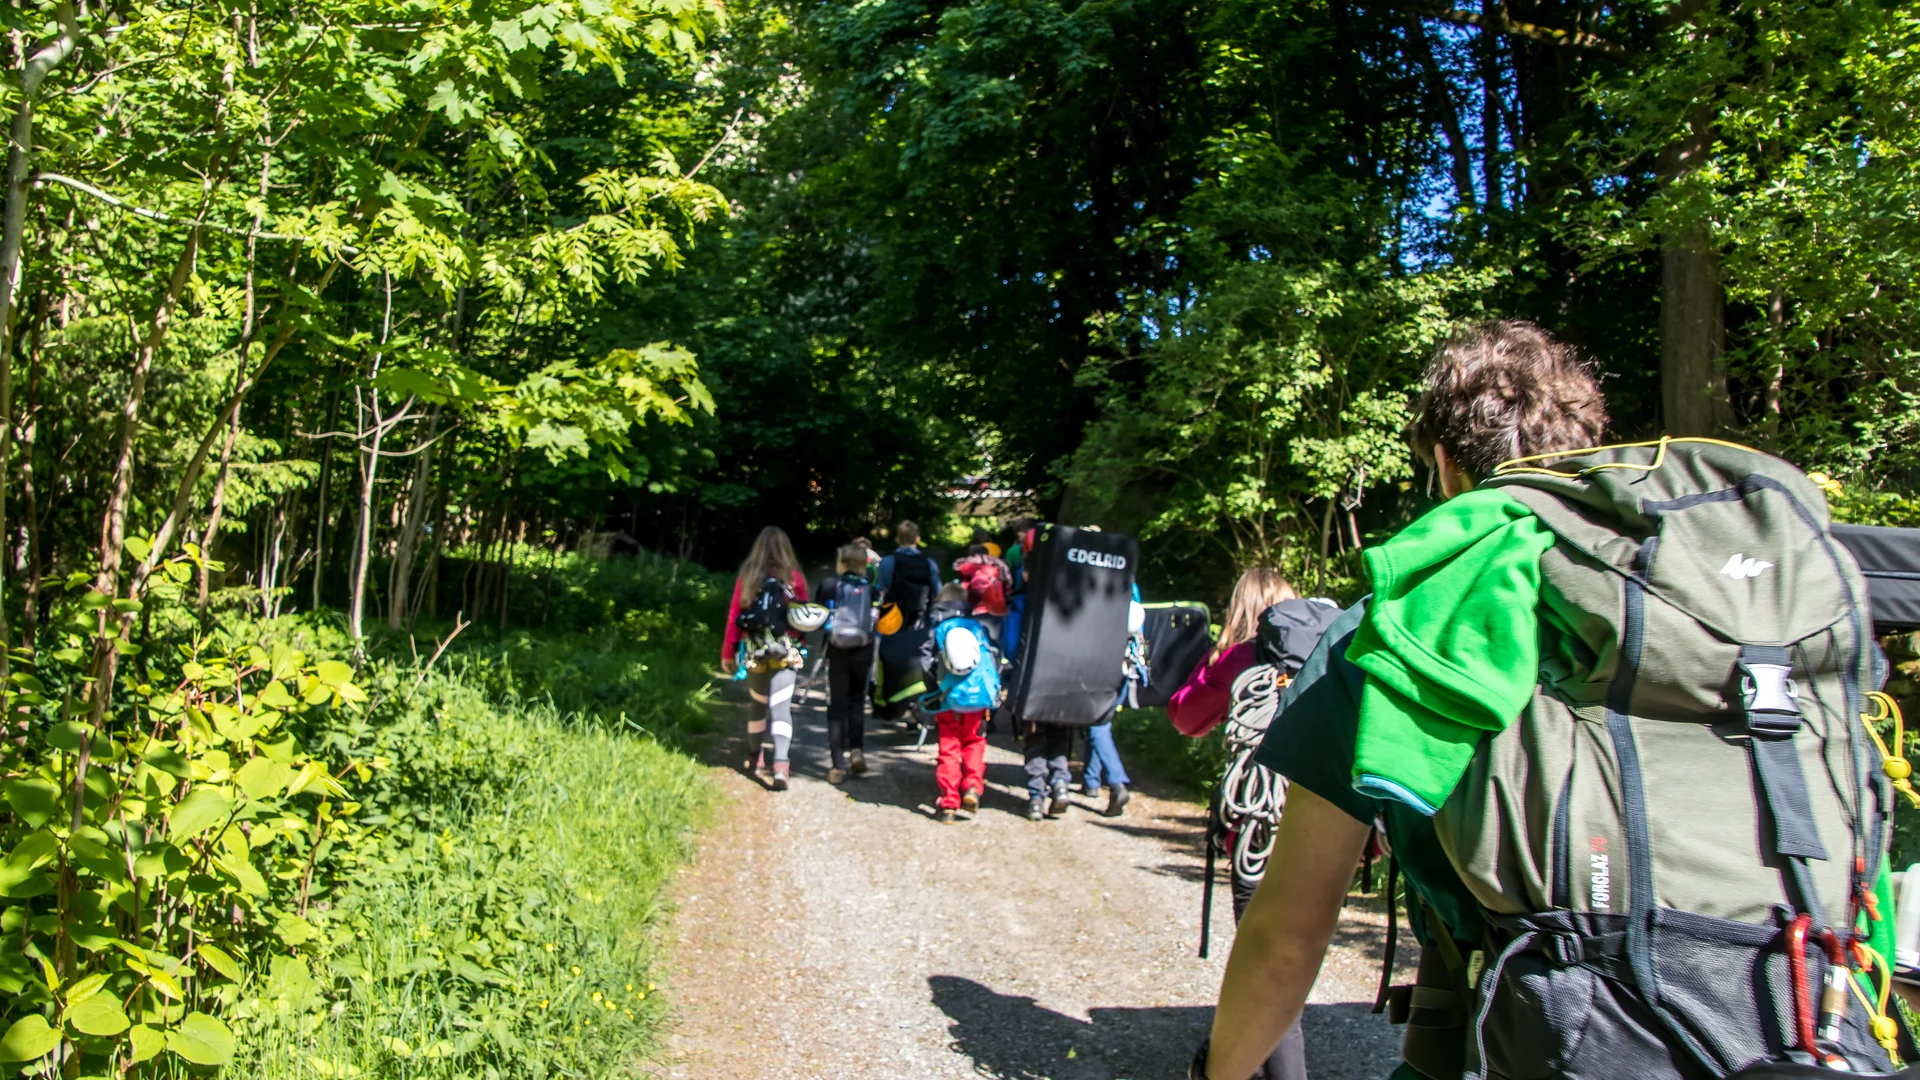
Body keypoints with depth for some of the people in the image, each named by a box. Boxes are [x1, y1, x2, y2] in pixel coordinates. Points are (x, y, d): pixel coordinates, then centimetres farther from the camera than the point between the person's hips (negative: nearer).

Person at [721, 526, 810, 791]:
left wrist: (728, 653, 10)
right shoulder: (794, 577, -5)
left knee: (758, 704, 22)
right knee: (781, 708, -5)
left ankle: (755, 757, 35)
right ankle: (780, 765, -20)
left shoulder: (747, 576, -1)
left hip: (755, 652, 2)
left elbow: (734, 616, 2)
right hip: (786, 653, -2)